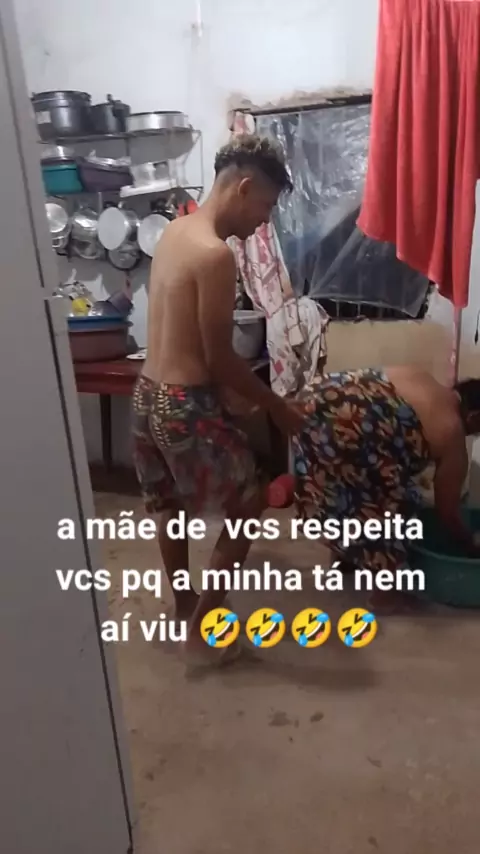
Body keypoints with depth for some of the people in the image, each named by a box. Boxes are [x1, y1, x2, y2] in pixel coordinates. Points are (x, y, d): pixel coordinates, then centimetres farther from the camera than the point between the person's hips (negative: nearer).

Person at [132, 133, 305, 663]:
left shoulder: (175, 232, 9)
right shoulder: (215, 255, -20)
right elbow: (220, 359, -18)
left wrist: (250, 396, 17)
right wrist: (277, 408, -4)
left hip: (149, 394, 9)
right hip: (186, 405, -9)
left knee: (170, 506, 22)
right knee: (250, 500, 10)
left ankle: (184, 605, 42)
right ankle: (203, 623, 18)